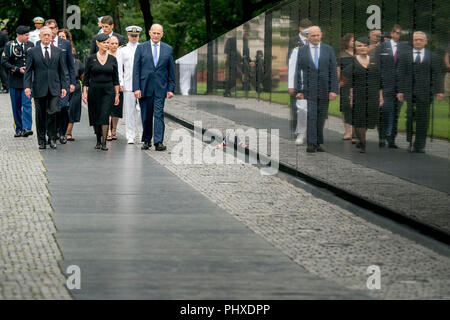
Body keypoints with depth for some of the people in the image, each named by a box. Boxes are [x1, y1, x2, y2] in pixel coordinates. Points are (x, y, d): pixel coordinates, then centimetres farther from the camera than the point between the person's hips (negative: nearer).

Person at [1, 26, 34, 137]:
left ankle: (26, 128, -19)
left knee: (27, 104, -12)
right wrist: (18, 69, -13)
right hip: (15, 80, 0)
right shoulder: (10, 45, 0)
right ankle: (19, 129, 13)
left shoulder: (30, 45, 9)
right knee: (16, 106, 5)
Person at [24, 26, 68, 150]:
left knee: (52, 112, -13)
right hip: (39, 89, 0)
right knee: (40, 115, 5)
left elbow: (62, 70, 10)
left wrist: (64, 87, 4)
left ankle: (52, 138, -1)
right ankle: (41, 141, 14)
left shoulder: (58, 52, 9)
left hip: (54, 88, 0)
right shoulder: (32, 52, 4)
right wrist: (27, 86, -9)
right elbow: (28, 71, 2)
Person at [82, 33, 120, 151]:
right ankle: (98, 140, 21)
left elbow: (116, 78, 7)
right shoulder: (91, 58, 2)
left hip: (108, 91, -1)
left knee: (105, 115, -12)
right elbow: (86, 77, 4)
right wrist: (84, 92, -3)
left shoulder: (112, 59, 5)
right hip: (94, 91, 1)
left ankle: (104, 142, -15)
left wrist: (117, 94, 3)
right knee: (95, 117, 5)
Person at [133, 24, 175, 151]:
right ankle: (147, 141, 19)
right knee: (146, 116, 6)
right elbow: (136, 69, 0)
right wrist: (136, 88, -8)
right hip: (145, 87, 0)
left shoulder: (168, 49, 7)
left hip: (160, 88, 0)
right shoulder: (141, 48, 4)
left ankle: (159, 142, -13)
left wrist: (171, 88, 2)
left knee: (159, 114, -9)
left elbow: (171, 70, 9)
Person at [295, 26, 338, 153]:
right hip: (309, 89, -2)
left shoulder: (328, 50, 4)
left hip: (324, 90, 2)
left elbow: (333, 71, 0)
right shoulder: (302, 51, 3)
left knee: (321, 117, 6)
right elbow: (298, 71, 2)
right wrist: (299, 90, -5)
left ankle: (318, 143, 14)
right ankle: (311, 144, -13)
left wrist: (334, 90, -8)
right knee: (311, 115, -11)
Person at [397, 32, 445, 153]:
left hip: (424, 93, 0)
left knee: (423, 118, 0)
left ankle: (419, 145, 5)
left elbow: (437, 75, 4)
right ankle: (409, 143, 11)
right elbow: (401, 74, 7)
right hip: (410, 92, 0)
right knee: (410, 117, 0)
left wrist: (439, 91, -6)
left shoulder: (433, 57, 9)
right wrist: (400, 91, -2)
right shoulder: (406, 56, 11)